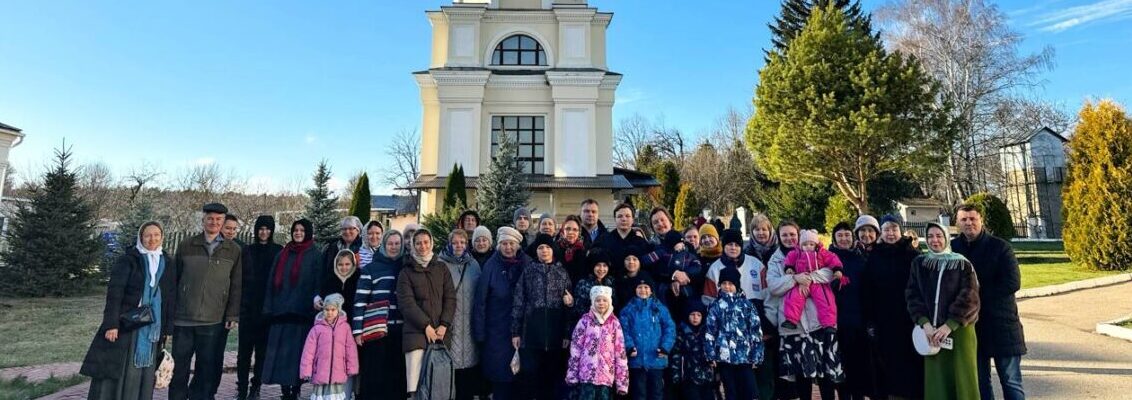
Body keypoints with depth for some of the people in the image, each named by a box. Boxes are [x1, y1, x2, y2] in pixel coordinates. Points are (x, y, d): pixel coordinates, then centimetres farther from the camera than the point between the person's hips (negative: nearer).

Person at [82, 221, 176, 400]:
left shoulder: (167, 263, 8)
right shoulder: (127, 260, -3)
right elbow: (114, 293, -9)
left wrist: (168, 329, 7)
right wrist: (111, 323, -17)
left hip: (153, 327, 3)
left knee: (143, 373, 8)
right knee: (115, 370, 0)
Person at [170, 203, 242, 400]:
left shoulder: (234, 251, 4)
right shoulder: (186, 246, 5)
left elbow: (236, 286, 4)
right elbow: (173, 279, 9)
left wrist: (233, 315, 0)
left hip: (213, 321, 0)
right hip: (183, 318, 1)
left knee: (207, 368, 7)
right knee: (179, 367, 8)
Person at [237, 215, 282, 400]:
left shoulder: (278, 251, 4)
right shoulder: (247, 250, 9)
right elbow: (239, 278, 8)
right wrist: (238, 301, -1)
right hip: (248, 307, 1)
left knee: (262, 349, 4)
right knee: (245, 349, 0)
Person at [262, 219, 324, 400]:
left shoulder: (314, 256, 2)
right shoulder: (282, 254, 13)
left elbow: (318, 284, -3)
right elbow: (272, 281, 11)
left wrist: (315, 307, -12)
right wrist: (269, 307, 4)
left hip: (302, 312, -4)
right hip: (281, 310, 4)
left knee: (297, 351, 0)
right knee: (280, 352, 3)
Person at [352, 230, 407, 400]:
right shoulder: (370, 268, 3)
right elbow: (360, 301, -1)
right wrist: (357, 330, -8)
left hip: (400, 330, 3)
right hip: (376, 330, -3)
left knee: (397, 374, 5)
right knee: (375, 374, 0)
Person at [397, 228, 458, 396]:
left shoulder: (442, 268, 13)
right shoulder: (407, 271, 7)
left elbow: (450, 298, 8)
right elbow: (406, 302, -3)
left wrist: (444, 325, -5)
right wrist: (426, 326, -10)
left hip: (440, 331, 2)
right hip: (416, 330, -2)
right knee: (414, 378, -11)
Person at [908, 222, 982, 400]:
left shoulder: (963, 264, -1)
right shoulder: (919, 264, 6)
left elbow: (969, 298, -9)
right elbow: (912, 296, 1)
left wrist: (949, 326, -18)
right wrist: (925, 323, -13)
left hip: (958, 331, -2)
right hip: (930, 331, 2)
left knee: (962, 380, 3)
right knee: (936, 381, 5)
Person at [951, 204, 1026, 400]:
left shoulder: (1000, 247, -4)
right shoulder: (952, 247, 2)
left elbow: (1012, 283, -12)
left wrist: (978, 294, -15)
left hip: (1001, 323, -2)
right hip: (970, 324, 2)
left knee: (1011, 381, 6)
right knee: (979, 382, 13)